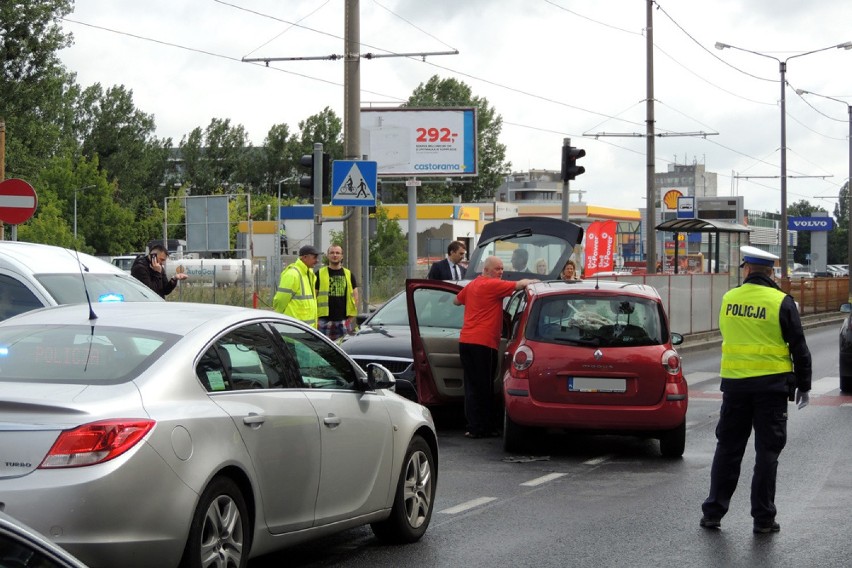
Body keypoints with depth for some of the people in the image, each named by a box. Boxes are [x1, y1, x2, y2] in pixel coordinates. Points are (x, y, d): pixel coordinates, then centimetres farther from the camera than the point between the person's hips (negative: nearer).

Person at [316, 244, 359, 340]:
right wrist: (315, 315, -4)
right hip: (325, 320, -2)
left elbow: (355, 295, 12)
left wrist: (352, 316, 3)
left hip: (344, 320, 2)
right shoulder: (320, 274, 4)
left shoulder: (349, 274, 12)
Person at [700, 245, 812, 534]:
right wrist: (803, 385, 5)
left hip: (734, 383, 3)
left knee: (727, 448, 12)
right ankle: (763, 518, 4)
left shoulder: (729, 299, 2)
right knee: (767, 451, 3)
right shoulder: (781, 302, -8)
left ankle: (713, 512, 13)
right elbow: (799, 347, -5)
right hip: (771, 384, -3)